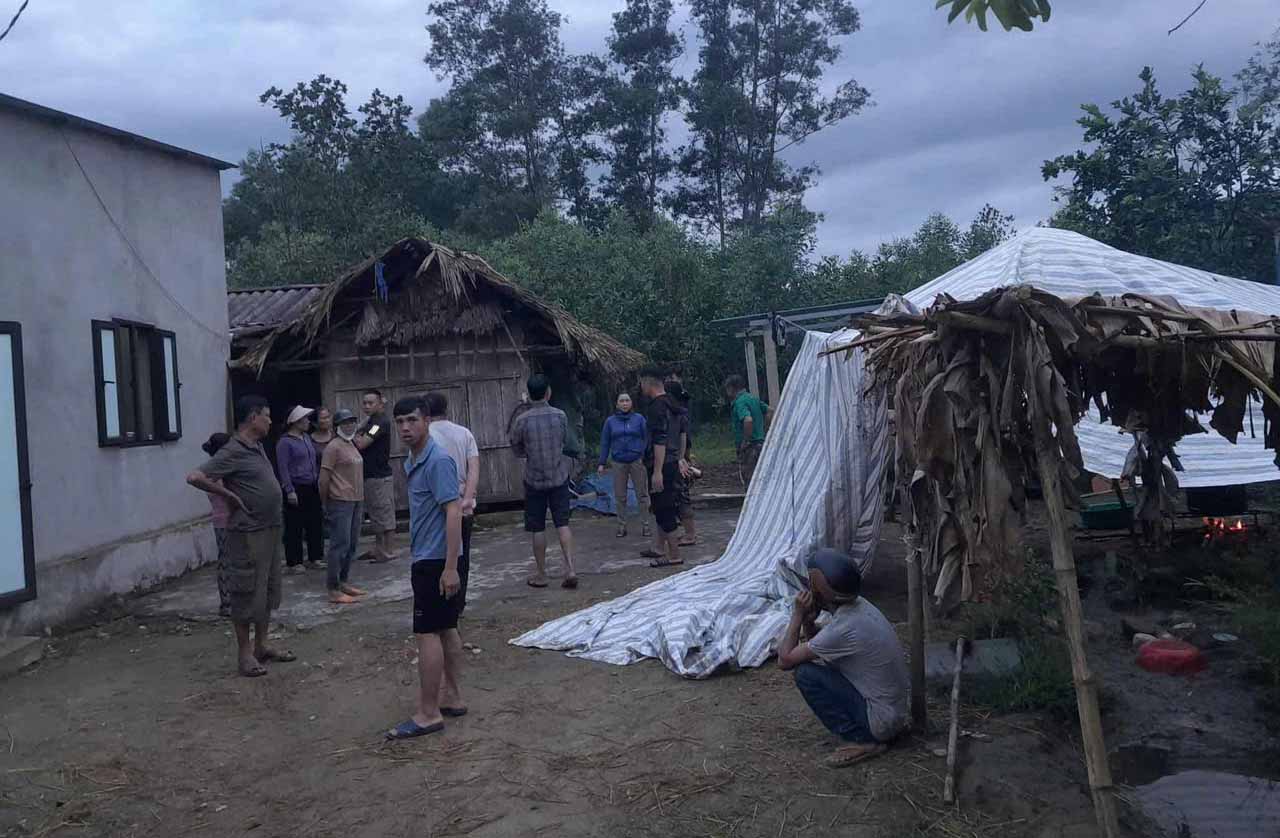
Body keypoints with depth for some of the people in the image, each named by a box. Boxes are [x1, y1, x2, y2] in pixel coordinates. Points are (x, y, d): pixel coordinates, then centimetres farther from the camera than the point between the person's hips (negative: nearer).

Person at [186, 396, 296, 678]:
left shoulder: (257, 447, 11)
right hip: (248, 533, -9)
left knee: (268, 590, 15)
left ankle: (261, 645, 26)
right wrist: (230, 495, -16)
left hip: (270, 529, 9)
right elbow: (195, 477, -23)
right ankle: (245, 652, 8)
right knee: (247, 594, -1)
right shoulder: (233, 452, -16)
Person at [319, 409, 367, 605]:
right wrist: (326, 503, -6)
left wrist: (360, 500, 17)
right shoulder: (334, 447, -11)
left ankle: (343, 582, 23)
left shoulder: (352, 445, 17)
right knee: (340, 545, -8)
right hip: (340, 502, -9)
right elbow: (324, 478, -12)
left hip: (355, 501, 9)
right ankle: (333, 590, -4)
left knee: (351, 544, 13)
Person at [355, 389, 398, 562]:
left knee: (385, 516, -4)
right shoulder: (369, 422, 15)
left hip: (380, 477, -10)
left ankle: (388, 552, 1)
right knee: (376, 516, 15)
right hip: (370, 476, 10)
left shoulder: (380, 423, -14)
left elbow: (361, 444, -21)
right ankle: (379, 549, 22)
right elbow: (360, 443, 14)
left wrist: (354, 436, -3)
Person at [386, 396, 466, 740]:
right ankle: (451, 697, 23)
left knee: (428, 633, -6)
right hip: (429, 558, 10)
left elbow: (453, 512, -23)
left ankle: (428, 714, 0)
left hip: (436, 560, -10)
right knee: (446, 629, 14)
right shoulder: (412, 461, 13)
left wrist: (450, 567, -26)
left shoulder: (438, 460, -17)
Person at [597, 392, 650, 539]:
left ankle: (645, 525, 8)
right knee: (620, 496, 5)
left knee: (642, 495, 0)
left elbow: (647, 438, 0)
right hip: (618, 463, 1)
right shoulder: (610, 421, 5)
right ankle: (621, 526, 13)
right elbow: (605, 443, 8)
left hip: (637, 461, -1)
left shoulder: (639, 419, 1)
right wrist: (602, 463, 4)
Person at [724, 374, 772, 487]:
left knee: (748, 481, -5)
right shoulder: (753, 398, 12)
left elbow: (748, 420, -32)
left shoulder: (739, 402, -16)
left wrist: (746, 440, -21)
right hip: (760, 443, 9)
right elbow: (770, 410, 21)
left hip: (749, 447, -9)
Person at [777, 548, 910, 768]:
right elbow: (818, 643, 15)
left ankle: (862, 740, -6)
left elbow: (785, 660, -17)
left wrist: (798, 616, -9)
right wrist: (807, 621, -4)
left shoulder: (844, 628, -26)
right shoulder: (859, 606, 0)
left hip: (882, 722, -9)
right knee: (820, 659, 14)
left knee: (805, 673, -13)